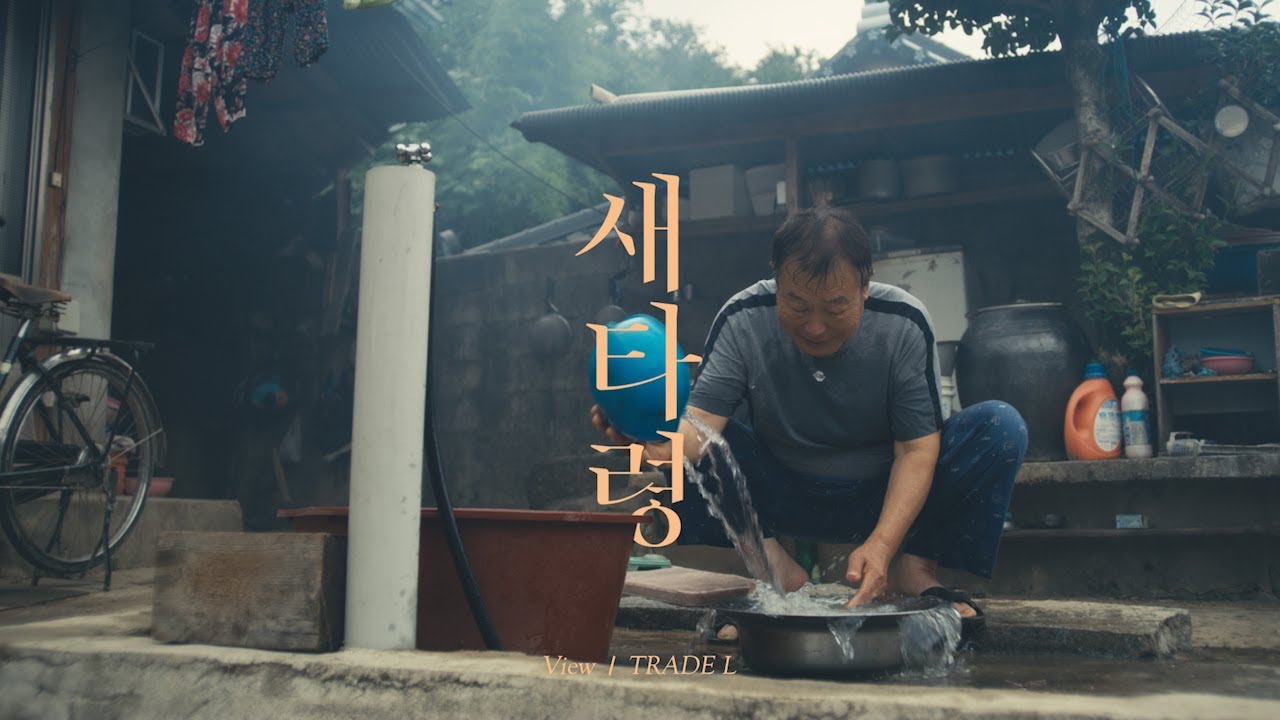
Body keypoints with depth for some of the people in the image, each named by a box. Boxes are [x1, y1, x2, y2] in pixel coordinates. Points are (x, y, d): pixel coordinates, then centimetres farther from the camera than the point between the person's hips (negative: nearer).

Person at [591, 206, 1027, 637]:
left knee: (1002, 427, -23)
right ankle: (775, 569, -15)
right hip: (783, 498, 0)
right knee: (680, 450, -24)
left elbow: (916, 450, -18)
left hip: (886, 498, 0)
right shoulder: (742, 321, -17)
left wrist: (882, 544, -33)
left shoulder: (905, 324, -18)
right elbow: (700, 421, -27)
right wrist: (660, 444, -53)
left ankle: (914, 569, -11)